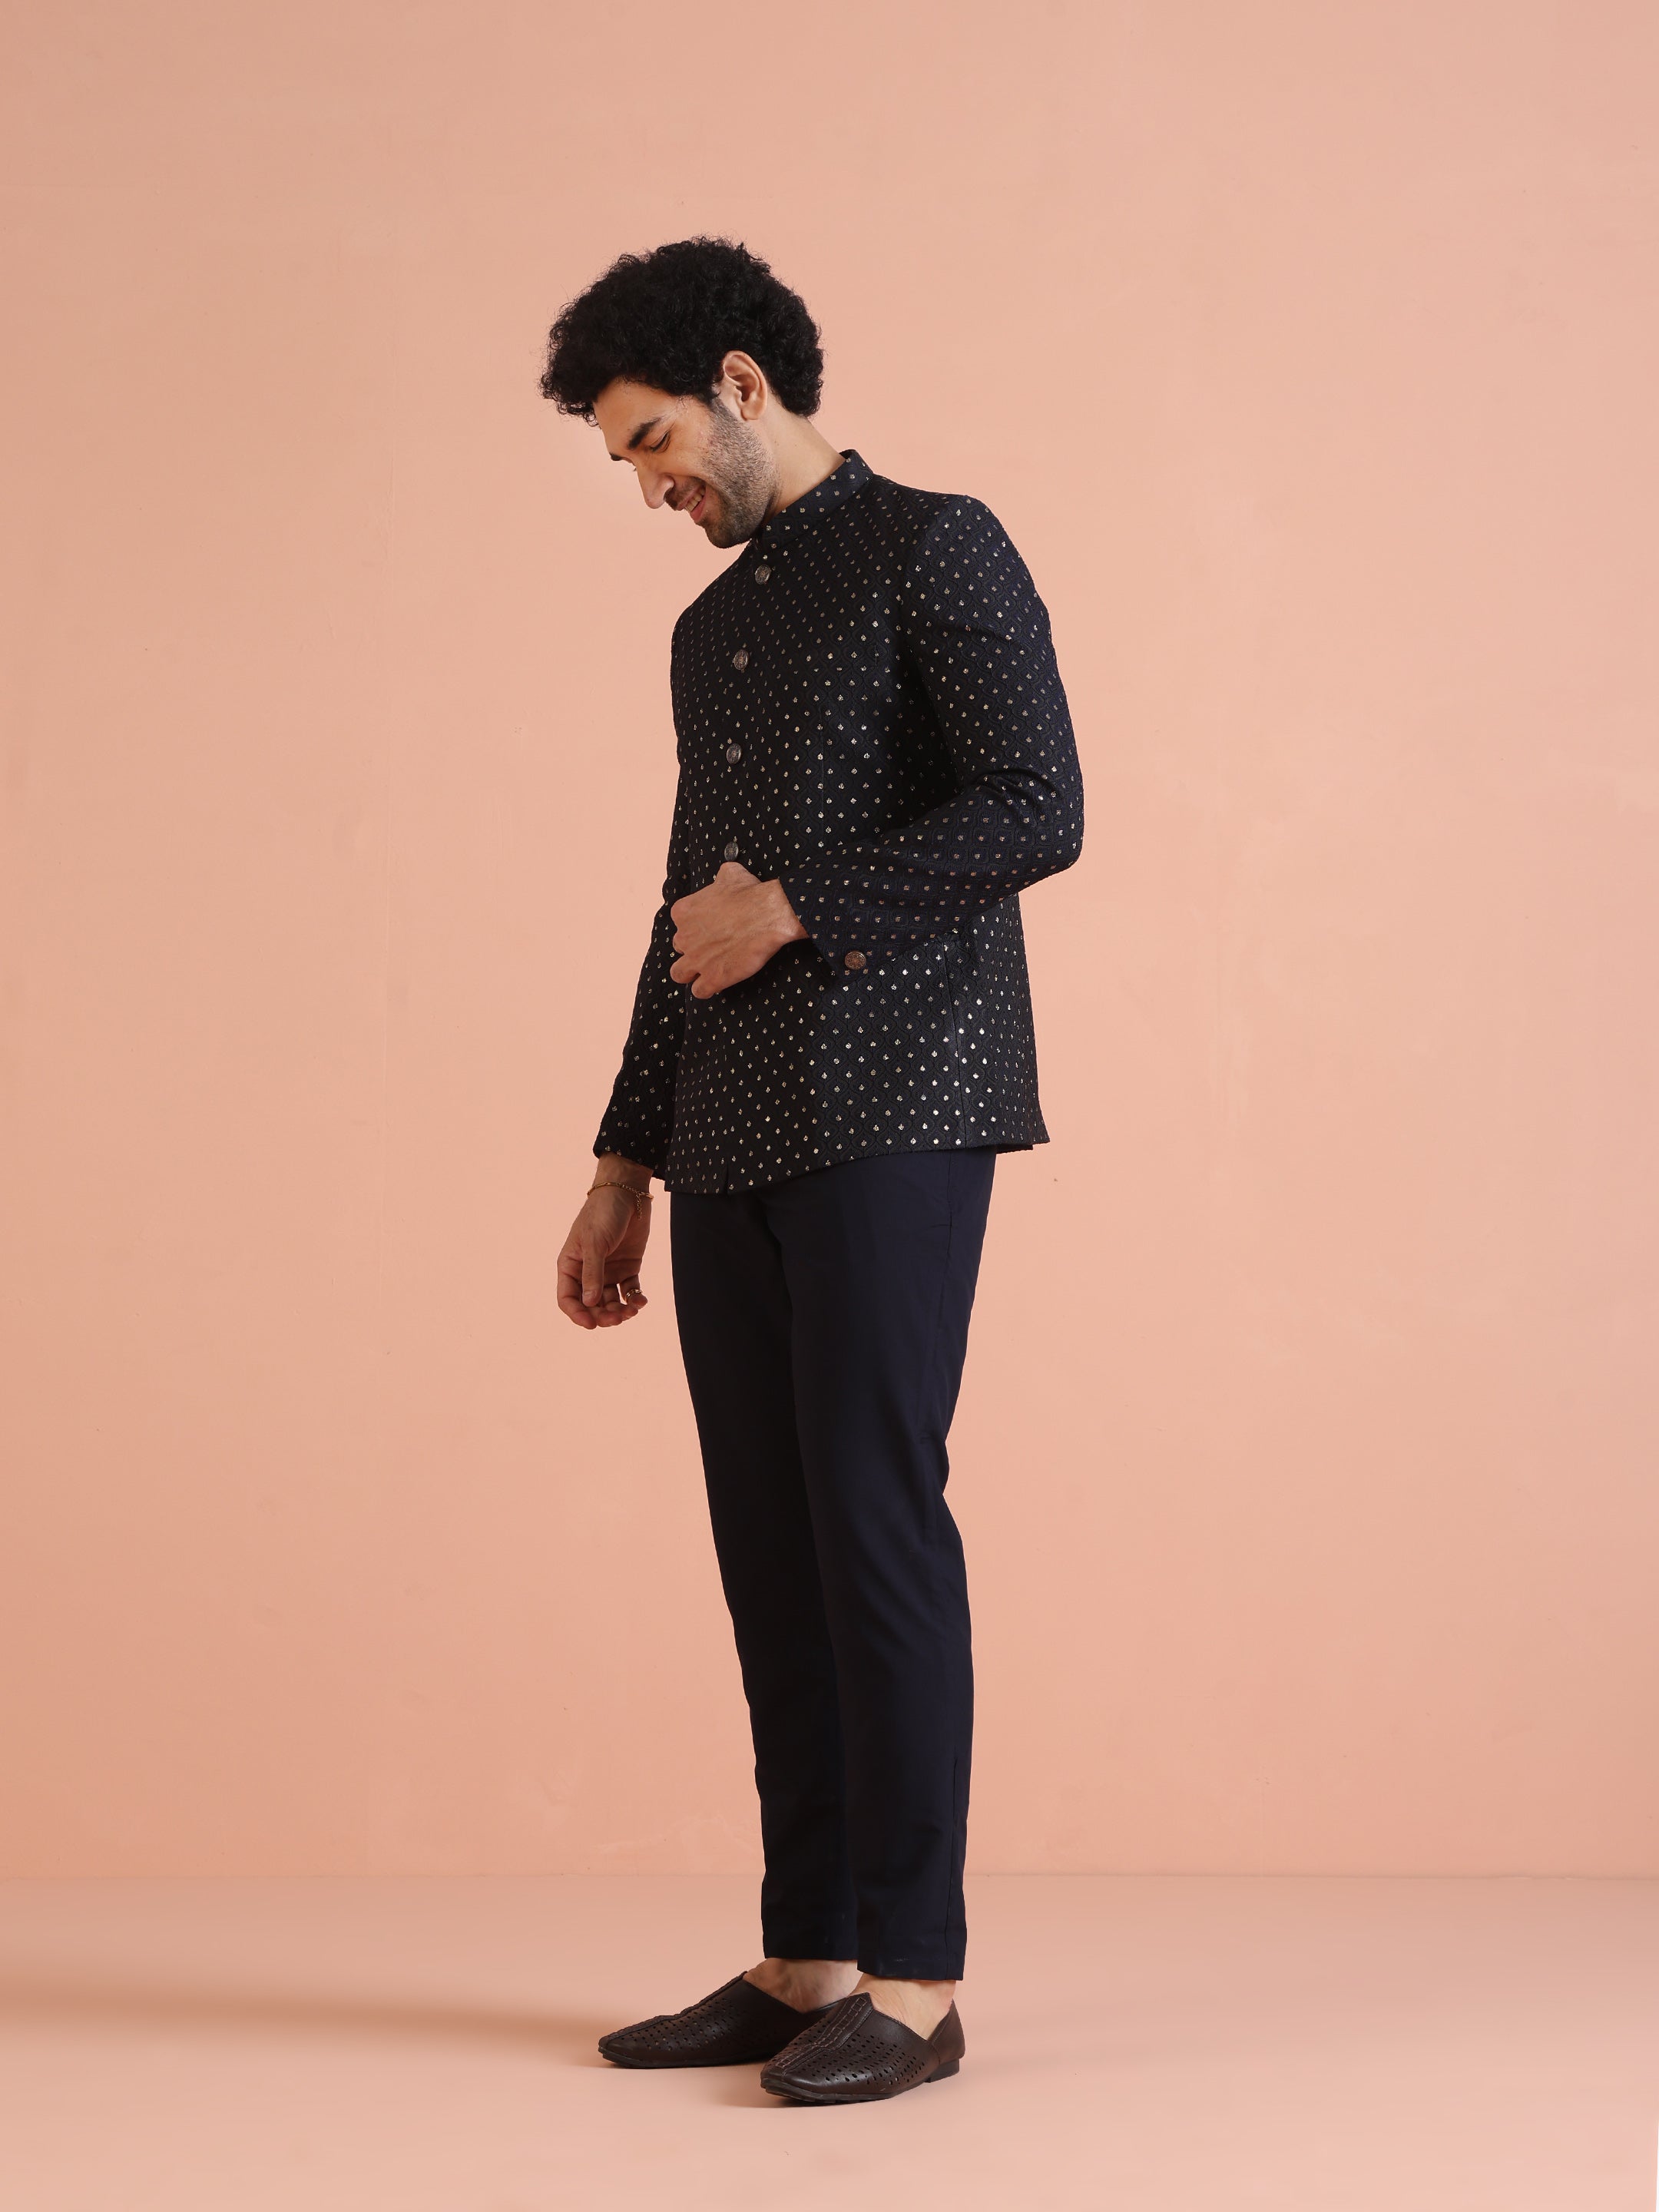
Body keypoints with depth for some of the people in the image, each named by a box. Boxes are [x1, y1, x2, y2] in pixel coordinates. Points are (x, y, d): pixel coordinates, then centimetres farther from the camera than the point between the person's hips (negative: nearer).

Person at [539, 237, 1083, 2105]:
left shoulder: (935, 552, 1)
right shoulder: (711, 635, 24)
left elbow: (1038, 810, -11)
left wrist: (793, 906, -9)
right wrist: (624, 1164, 21)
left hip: (891, 1107, -7)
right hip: (734, 1137, 7)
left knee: (874, 1513, -10)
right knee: (770, 1539, 5)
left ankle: (911, 1978, -4)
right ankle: (805, 1963, 11)